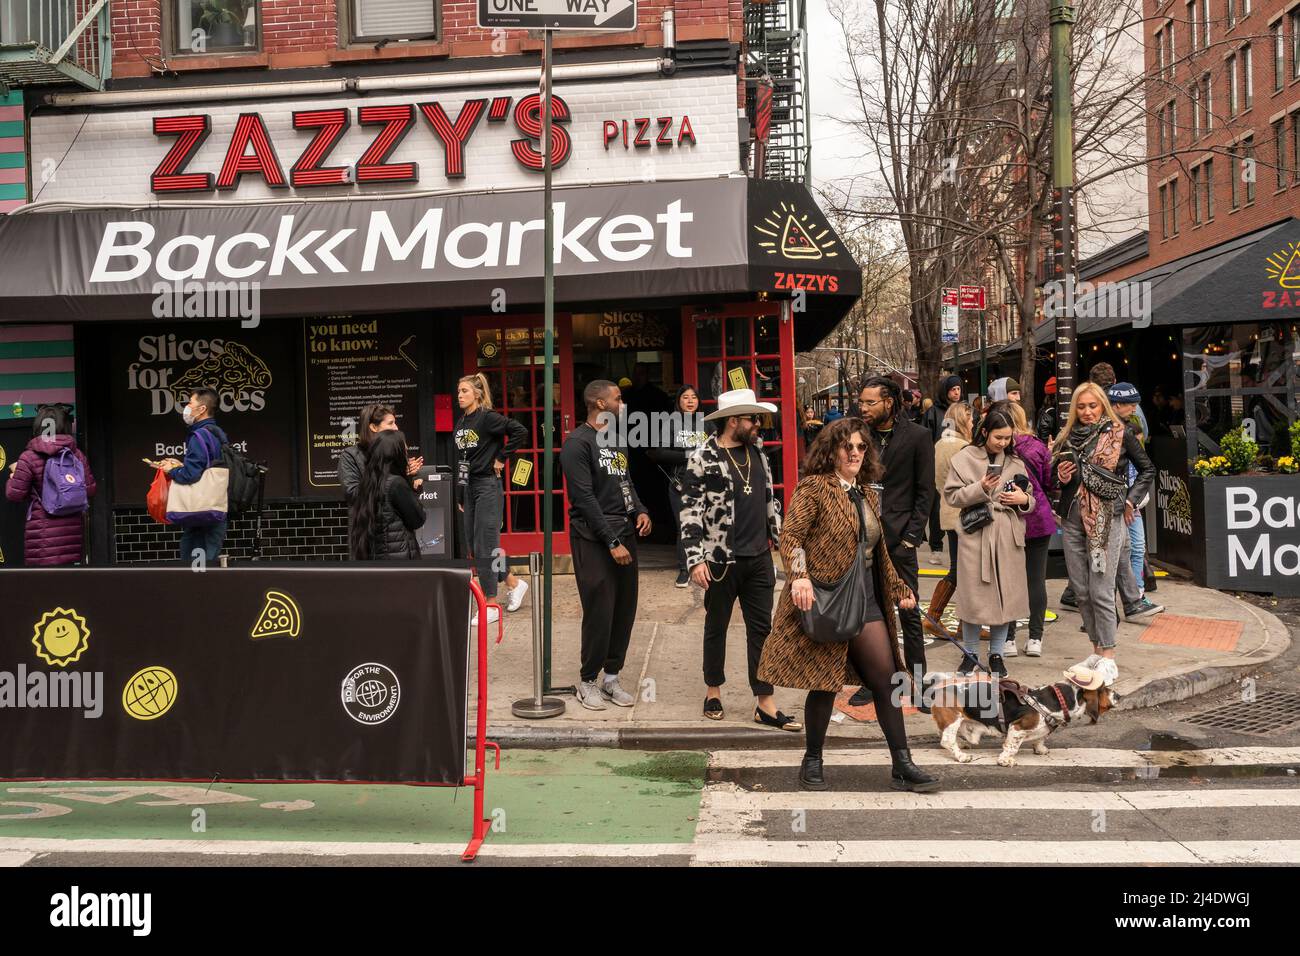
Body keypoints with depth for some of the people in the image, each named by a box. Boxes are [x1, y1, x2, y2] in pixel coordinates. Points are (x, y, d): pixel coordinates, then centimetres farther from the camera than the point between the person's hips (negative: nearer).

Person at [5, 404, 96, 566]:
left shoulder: (30, 457, -6)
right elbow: (90, 490, 6)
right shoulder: (77, 454, 5)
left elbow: (14, 494, -5)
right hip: (72, 530, 4)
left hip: (43, 533, -4)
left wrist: (14, 476, 14)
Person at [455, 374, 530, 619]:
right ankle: (514, 583, 29)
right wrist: (460, 497, 16)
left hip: (488, 486, -9)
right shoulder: (461, 422, 12)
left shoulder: (487, 417, -12)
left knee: (484, 546, -5)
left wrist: (501, 458, -14)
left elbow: (520, 432, -21)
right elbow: (460, 461, 16)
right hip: (469, 487, 9)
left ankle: (491, 606, 4)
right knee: (474, 545, 12)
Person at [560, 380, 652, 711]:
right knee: (600, 613, -5)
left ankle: (611, 677, 20)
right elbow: (585, 498, -15)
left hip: (624, 534, 8)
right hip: (593, 539, -8)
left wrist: (640, 511, 3)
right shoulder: (577, 443, -10)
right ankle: (588, 681, 11)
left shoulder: (616, 440, 16)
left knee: (625, 610, 8)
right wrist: (612, 542, -17)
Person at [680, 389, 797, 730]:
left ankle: (765, 704, 10)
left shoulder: (756, 450, 9)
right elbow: (691, 512, -13)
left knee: (762, 628, 6)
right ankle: (713, 691, 29)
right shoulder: (702, 459, -11)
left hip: (759, 558, 6)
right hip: (721, 559, -5)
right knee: (716, 627, 11)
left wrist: (780, 537, 17)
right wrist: (695, 559, -17)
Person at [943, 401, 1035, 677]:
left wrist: (1023, 499, -7)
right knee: (974, 596, 2)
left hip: (1008, 536, 3)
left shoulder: (1015, 461, 8)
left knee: (1006, 596, 7)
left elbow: (1030, 499, 16)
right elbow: (952, 496, -3)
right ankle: (970, 653, 18)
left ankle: (996, 654, 21)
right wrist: (980, 489, -17)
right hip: (976, 535, -3)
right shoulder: (964, 458, -2)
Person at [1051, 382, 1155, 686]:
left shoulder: (1119, 434, 0)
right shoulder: (1068, 437, 10)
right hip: (1073, 520, 5)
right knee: (1081, 591, 8)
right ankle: (1097, 650, 20)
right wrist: (1061, 478, -1)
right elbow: (1056, 474, 21)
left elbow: (1147, 469, 10)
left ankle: (1108, 660, -1)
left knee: (1100, 591, -8)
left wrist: (1131, 499, 0)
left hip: (1105, 520, -5)